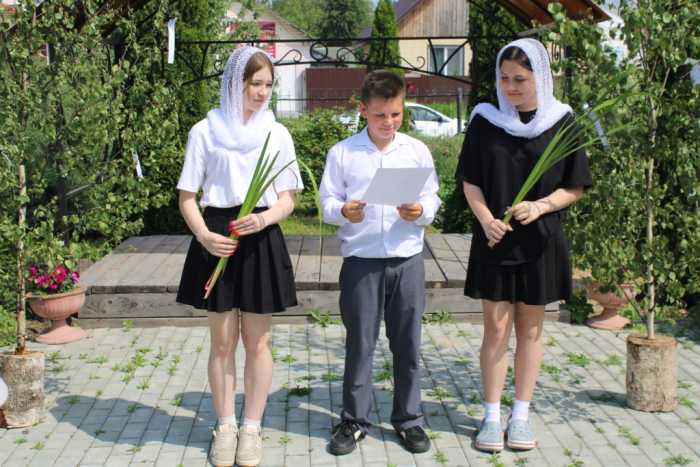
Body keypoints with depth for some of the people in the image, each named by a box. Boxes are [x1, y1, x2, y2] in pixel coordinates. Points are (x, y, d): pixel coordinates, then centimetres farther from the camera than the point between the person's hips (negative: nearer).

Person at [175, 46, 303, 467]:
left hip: (262, 239, 1)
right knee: (222, 342, 7)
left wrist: (265, 218, -16)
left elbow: (288, 198, 5)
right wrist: (204, 235, -16)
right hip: (218, 238, -1)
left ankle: (252, 428, 18)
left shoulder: (277, 133, 5)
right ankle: (225, 427, 20)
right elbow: (187, 196, 2)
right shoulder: (206, 131, 0)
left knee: (257, 341, 7)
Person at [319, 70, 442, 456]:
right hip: (361, 260, -1)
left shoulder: (417, 151, 5)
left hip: (407, 258, 2)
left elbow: (433, 198, 7)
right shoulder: (342, 152, 1)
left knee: (407, 343, 8)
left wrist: (420, 211, -15)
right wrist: (343, 212, -20)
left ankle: (408, 419, 21)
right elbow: (327, 201, 2)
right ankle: (354, 420, 18)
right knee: (359, 342, 5)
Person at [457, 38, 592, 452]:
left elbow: (575, 187, 0)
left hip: (541, 241, 0)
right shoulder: (485, 120, -1)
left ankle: (522, 414, 19)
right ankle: (492, 416, 11)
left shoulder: (561, 122, -3)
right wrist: (485, 218, -15)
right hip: (495, 239, 0)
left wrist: (542, 206, -17)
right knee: (496, 328, 3)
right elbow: (470, 181, 2)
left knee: (530, 328, 9)